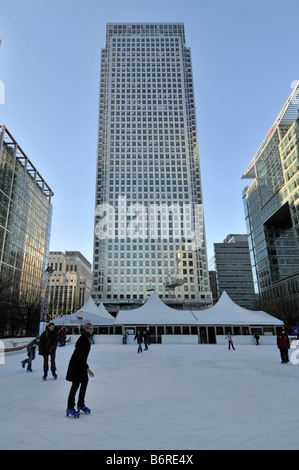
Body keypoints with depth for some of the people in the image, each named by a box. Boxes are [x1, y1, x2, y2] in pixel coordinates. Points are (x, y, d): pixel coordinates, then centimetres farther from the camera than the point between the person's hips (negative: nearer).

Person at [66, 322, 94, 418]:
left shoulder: (87, 339, 6)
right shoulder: (82, 339, -23)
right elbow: (81, 356, -25)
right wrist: (87, 368, -23)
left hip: (81, 364, 9)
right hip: (76, 364, -9)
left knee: (85, 382, 12)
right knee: (76, 384, -2)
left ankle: (80, 404, 27)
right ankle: (70, 408, 10)